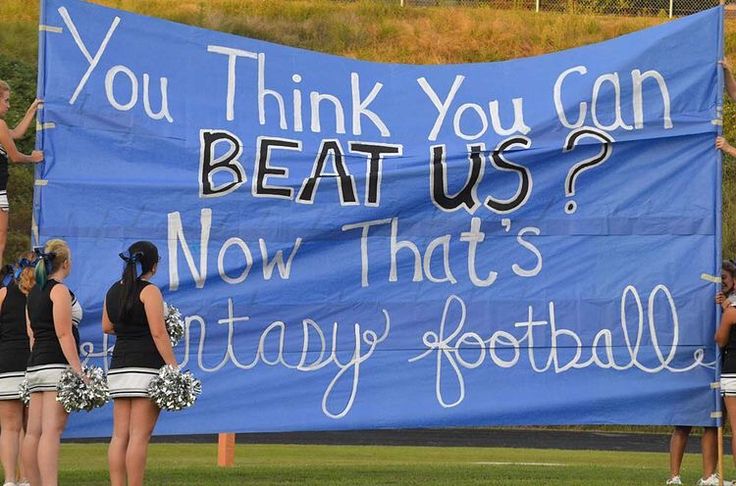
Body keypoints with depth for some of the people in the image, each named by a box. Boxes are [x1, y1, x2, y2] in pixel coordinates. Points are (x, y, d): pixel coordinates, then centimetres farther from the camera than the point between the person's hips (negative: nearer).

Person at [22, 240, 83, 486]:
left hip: (35, 365, 9)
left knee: (34, 431, 7)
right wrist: (78, 370, -16)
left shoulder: (33, 292, 17)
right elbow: (64, 334, -14)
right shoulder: (60, 291, -8)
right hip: (57, 365, -9)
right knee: (52, 429, -15)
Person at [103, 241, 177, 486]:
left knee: (120, 435, 6)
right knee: (139, 436, -7)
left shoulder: (114, 291, 12)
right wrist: (174, 369, -14)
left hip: (119, 365, 7)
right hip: (146, 365, -7)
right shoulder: (149, 291, -9)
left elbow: (107, 327, 24)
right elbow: (158, 333, -14)